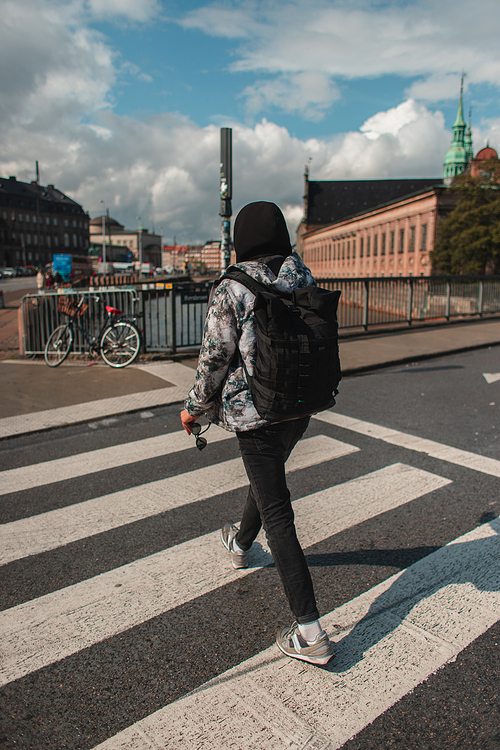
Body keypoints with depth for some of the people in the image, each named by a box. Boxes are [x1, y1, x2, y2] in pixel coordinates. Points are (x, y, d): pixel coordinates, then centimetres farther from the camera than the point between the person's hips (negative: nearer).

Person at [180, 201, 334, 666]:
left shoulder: (231, 290, -15)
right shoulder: (306, 282, 2)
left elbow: (215, 358, -12)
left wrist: (195, 407, 3)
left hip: (255, 413, -7)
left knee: (277, 513, -1)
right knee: (268, 478, 29)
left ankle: (310, 633, 3)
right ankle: (240, 543, 58)